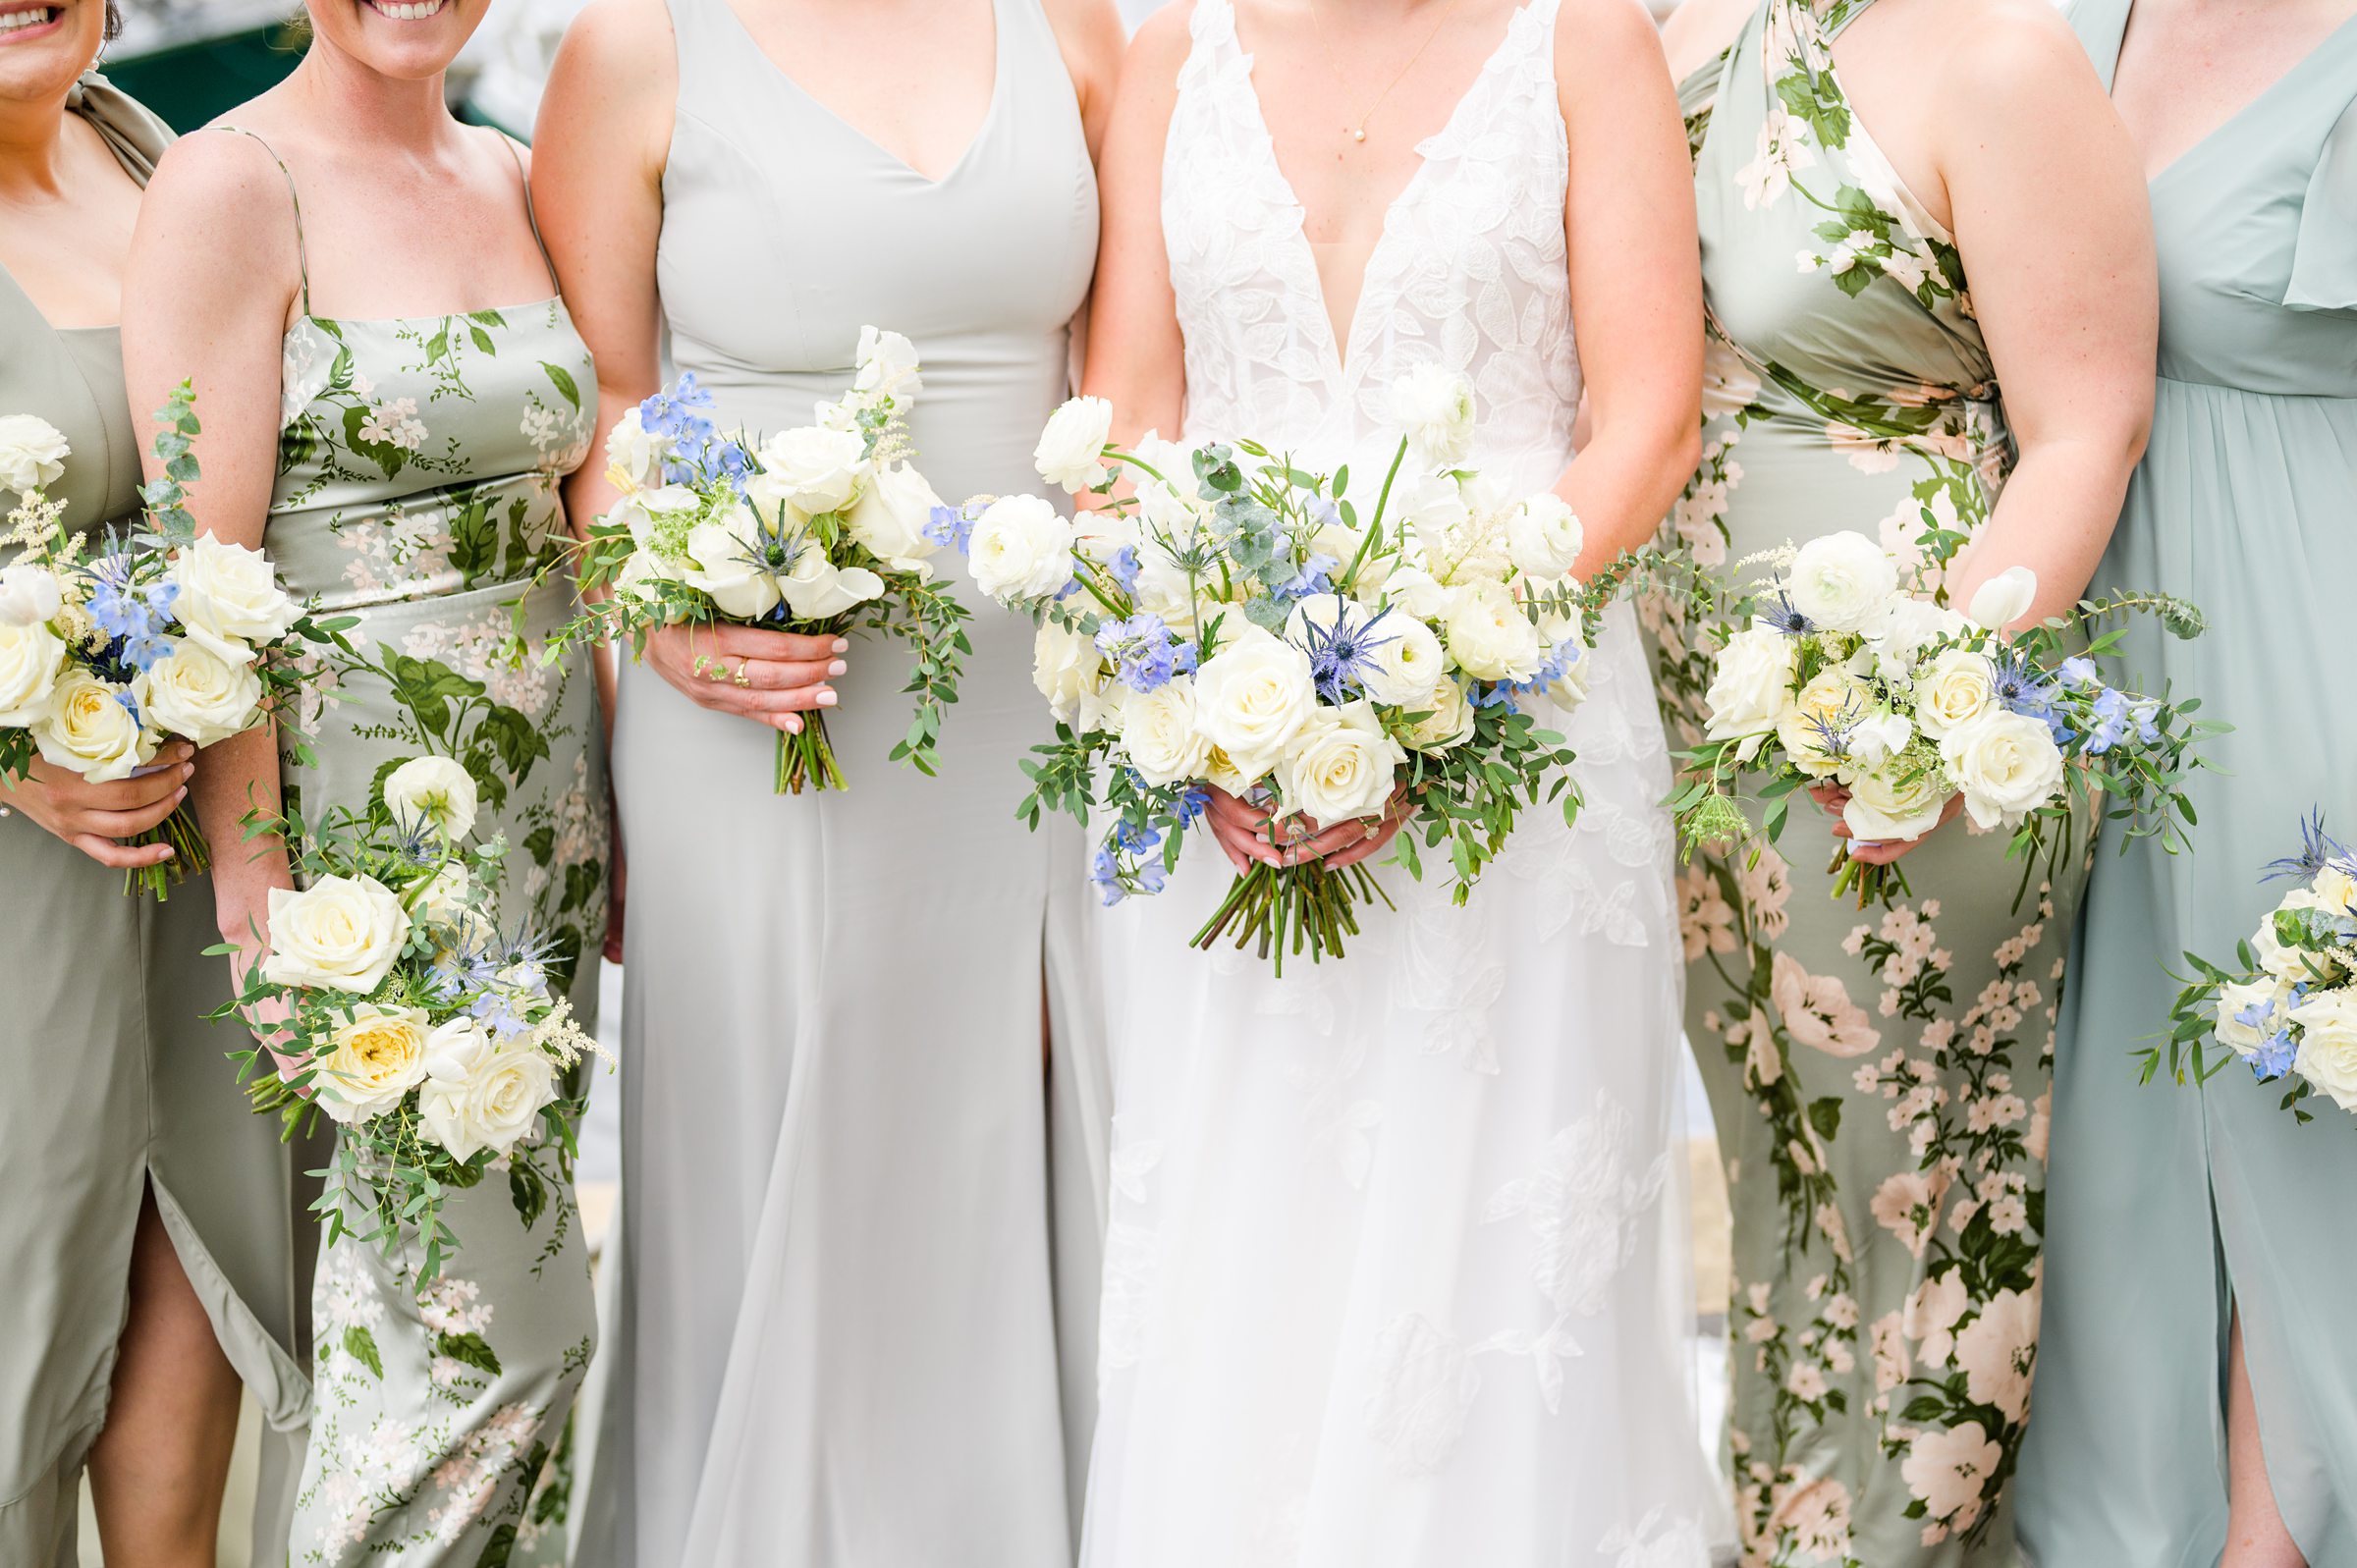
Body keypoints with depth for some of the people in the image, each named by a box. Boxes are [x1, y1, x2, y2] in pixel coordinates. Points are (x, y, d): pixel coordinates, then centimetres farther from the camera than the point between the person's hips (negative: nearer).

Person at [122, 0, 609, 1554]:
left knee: (539, 1278, 13)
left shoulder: (515, 177, 10)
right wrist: (258, 885, -18)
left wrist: (619, 810, 11)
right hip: (359, 798, -6)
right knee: (471, 1312, -1)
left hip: (548, 790, 7)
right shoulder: (230, 185, -11)